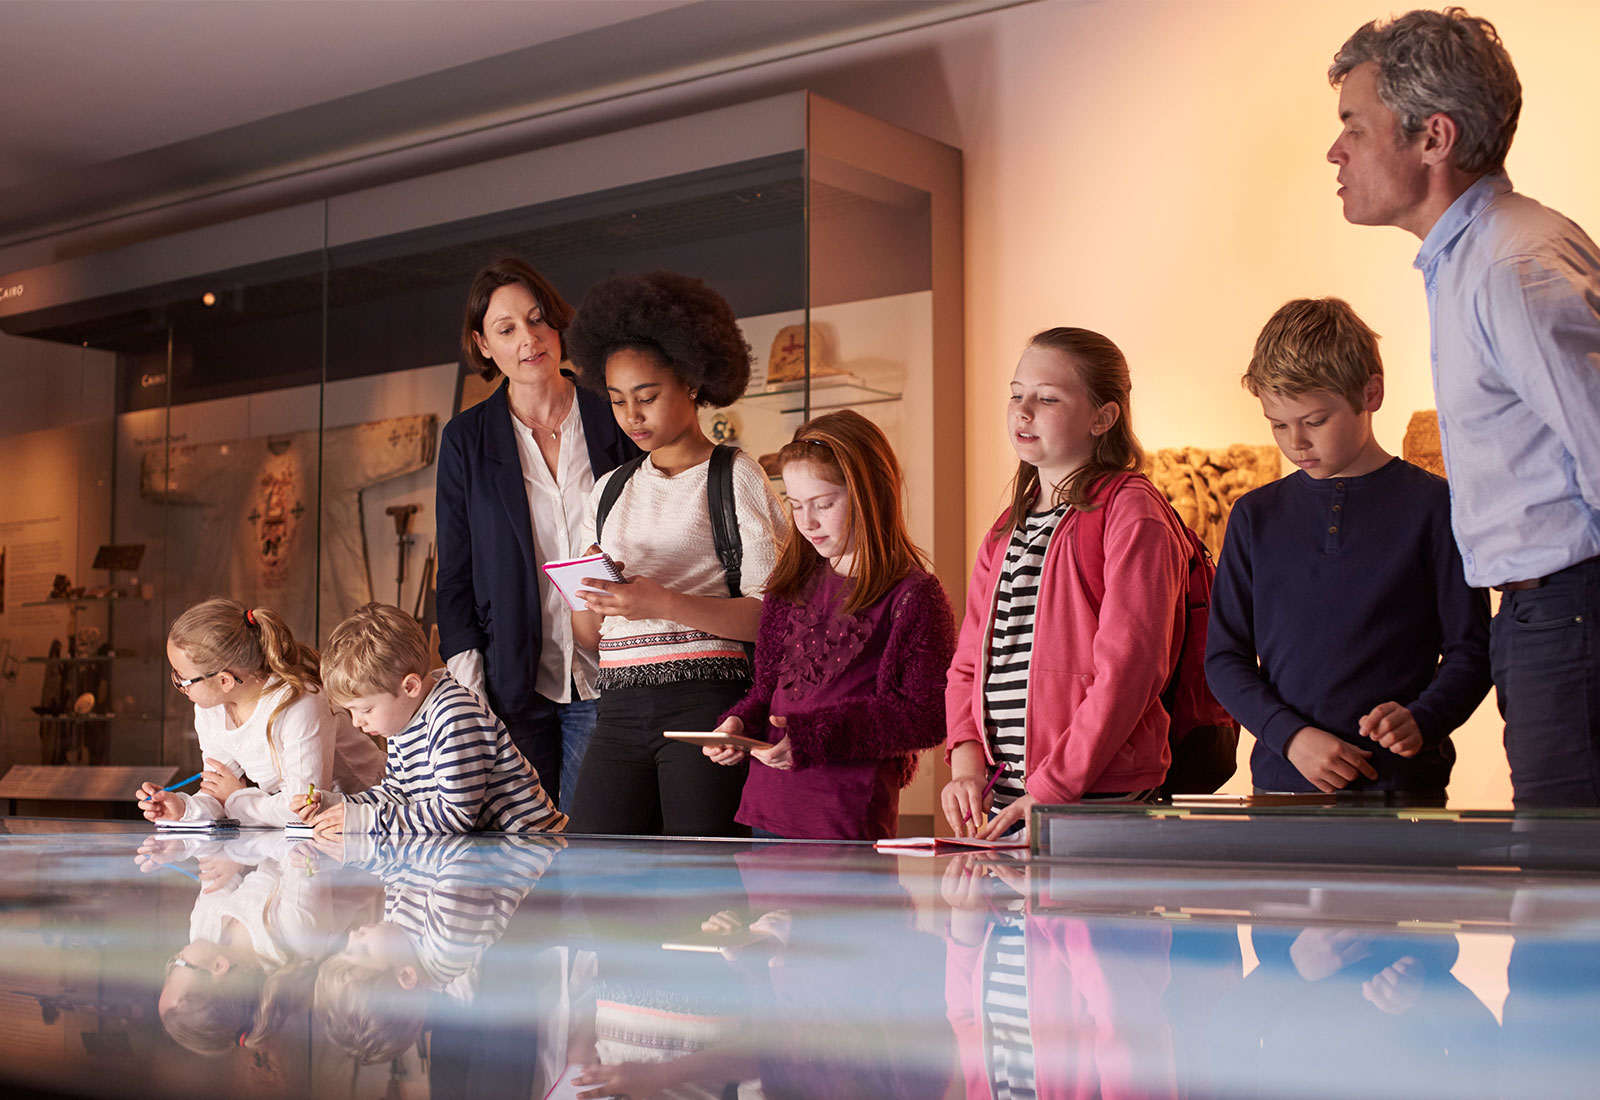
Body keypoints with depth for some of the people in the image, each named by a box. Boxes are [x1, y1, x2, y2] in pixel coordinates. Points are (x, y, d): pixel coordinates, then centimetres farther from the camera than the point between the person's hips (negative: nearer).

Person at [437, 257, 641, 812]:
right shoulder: (466, 440, 7)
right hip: (513, 685, 1)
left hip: (605, 681, 0)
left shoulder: (613, 421, 5)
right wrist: (470, 693, -4)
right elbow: (454, 574, 7)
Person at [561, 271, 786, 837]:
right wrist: (590, 595, -4)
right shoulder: (610, 490, 20)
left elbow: (768, 613, -7)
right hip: (619, 708, 5)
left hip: (707, 700, -5)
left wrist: (662, 604, -19)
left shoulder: (736, 478, 4)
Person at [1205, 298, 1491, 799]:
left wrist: (1420, 723, -14)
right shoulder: (1256, 515, 12)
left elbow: (1471, 651, 4)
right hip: (1280, 780, 2)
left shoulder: (1433, 507, 3)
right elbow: (1225, 655, 11)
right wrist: (1292, 736, -5)